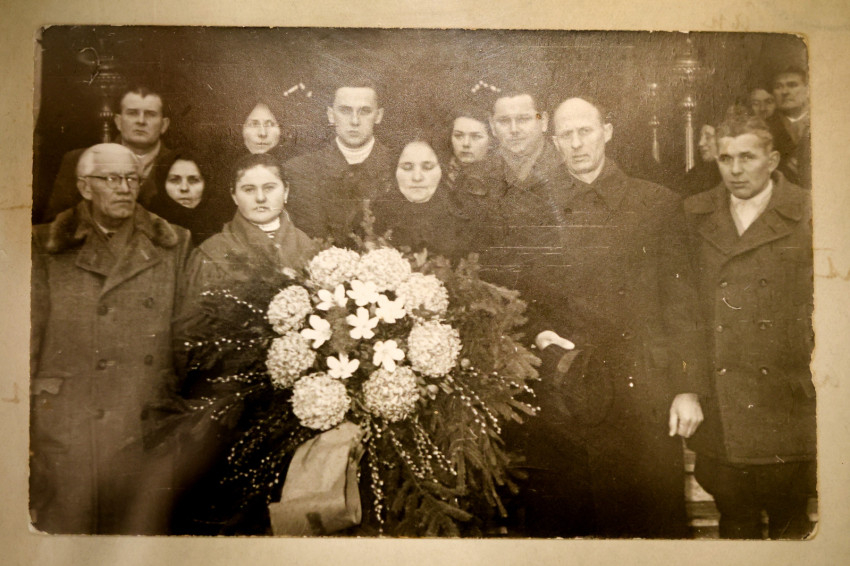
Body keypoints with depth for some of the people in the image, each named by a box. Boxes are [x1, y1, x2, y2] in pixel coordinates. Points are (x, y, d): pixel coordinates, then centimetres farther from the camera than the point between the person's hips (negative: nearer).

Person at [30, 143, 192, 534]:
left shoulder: (173, 245, 8)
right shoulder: (46, 248, 5)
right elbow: (26, 339, 4)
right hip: (65, 434, 0)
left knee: (143, 531, 6)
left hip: (145, 432, 1)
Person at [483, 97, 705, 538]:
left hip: (639, 399, 0)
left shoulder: (658, 205, 8)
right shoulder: (521, 208, 8)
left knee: (649, 521, 6)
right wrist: (534, 332, -7)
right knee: (552, 524, 7)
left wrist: (687, 388, 0)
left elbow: (681, 304, 5)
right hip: (552, 399, 0)